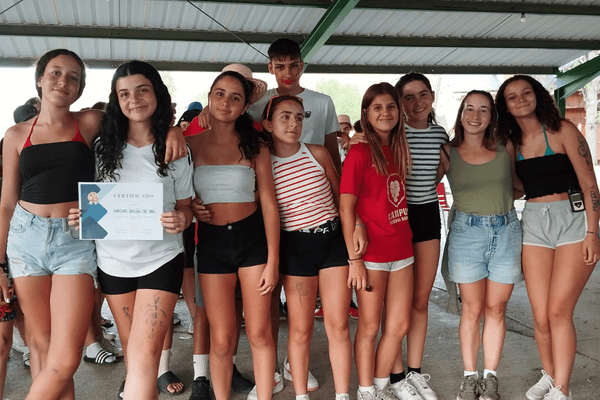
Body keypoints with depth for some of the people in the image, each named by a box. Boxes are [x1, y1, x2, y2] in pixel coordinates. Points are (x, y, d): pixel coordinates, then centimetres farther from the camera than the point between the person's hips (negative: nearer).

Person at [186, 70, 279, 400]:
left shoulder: (255, 146, 1)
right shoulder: (191, 144, 2)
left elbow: (269, 203, 0)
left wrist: (272, 260, -4)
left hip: (253, 237, 0)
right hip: (211, 240, 0)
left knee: (259, 334, 4)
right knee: (221, 340, 4)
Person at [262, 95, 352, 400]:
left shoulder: (318, 153, 2)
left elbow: (339, 195, 12)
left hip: (334, 240, 2)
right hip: (296, 246, -1)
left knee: (338, 325, 4)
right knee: (301, 329, 5)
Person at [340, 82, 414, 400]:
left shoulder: (398, 150, 10)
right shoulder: (359, 152, -11)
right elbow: (345, 208, -14)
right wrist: (354, 258, -16)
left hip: (401, 250, 7)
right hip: (371, 253, -7)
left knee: (399, 326, 12)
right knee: (369, 328, 6)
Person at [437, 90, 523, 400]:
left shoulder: (505, 148, 6)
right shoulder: (447, 153, 0)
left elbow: (518, 186, 18)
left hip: (506, 231, 2)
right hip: (467, 232, -2)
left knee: (496, 309, 7)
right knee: (472, 310, 3)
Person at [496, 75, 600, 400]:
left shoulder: (562, 131, -3)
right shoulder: (510, 144, 9)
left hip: (573, 219, -3)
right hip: (534, 224, 4)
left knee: (558, 312, -8)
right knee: (540, 316, 2)